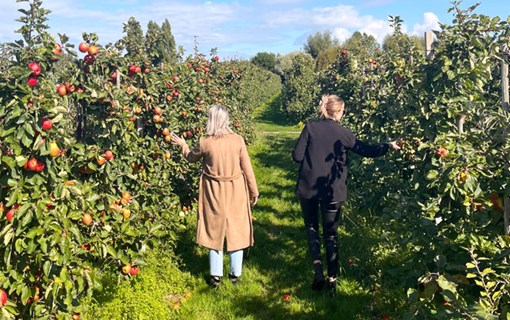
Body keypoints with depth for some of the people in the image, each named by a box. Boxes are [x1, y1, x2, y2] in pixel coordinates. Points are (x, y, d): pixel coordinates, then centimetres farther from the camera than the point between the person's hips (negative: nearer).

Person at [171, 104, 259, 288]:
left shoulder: (205, 143, -12)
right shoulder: (238, 140, -11)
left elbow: (191, 158, 8)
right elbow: (247, 168, -5)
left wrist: (182, 144, 27)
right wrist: (254, 191, 7)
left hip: (214, 193, 0)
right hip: (235, 191, 0)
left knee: (215, 231, 13)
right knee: (236, 230, 13)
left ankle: (216, 275, 19)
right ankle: (235, 273, 23)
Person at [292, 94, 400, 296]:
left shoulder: (310, 128, -4)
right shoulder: (343, 133, -3)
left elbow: (297, 156, -6)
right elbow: (366, 151, 2)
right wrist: (389, 147, 11)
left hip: (308, 188, 0)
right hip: (332, 191, 0)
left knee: (311, 228, 18)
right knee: (331, 234, 11)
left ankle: (318, 270, 2)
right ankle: (332, 279, 12)